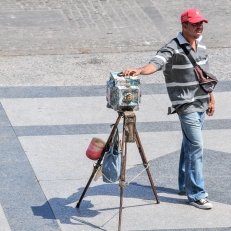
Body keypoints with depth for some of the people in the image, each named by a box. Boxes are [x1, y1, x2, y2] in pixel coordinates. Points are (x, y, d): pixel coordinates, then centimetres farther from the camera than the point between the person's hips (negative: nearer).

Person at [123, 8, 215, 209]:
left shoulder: (201, 46, 9)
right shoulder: (173, 49, -15)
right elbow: (156, 63, -32)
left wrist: (211, 99, 22)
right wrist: (140, 71, -52)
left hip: (201, 104, 7)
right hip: (186, 106, -7)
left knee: (189, 145, 16)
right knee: (196, 146, -10)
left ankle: (185, 186, 27)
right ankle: (196, 195, -6)